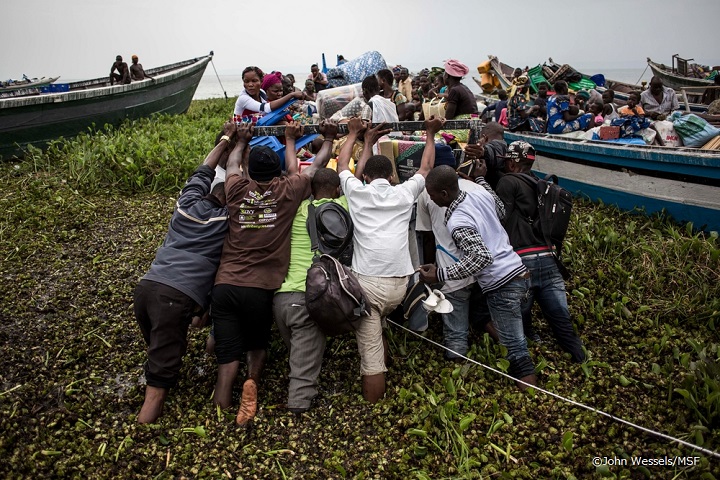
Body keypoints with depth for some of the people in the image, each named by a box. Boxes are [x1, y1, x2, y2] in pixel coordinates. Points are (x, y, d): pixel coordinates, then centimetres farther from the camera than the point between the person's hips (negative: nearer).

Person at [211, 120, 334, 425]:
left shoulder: (237, 189, 4)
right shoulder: (287, 192, -1)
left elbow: (233, 164, 27)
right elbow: (315, 167, 17)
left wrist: (242, 141, 43)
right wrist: (290, 140, 31)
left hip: (225, 284, 1)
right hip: (261, 288, -1)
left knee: (228, 349, 5)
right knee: (257, 342, 21)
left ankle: (221, 409, -11)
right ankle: (252, 379, -6)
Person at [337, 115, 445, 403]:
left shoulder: (357, 192, 7)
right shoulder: (404, 193, 10)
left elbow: (342, 165, 28)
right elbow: (426, 167, 28)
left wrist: (355, 135, 41)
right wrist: (430, 134, 41)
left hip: (366, 282, -3)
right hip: (399, 283, 3)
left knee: (371, 353, -3)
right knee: (377, 327, 30)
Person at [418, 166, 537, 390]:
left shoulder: (457, 223, -21)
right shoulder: (481, 193, 2)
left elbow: (482, 257, -31)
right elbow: (502, 212, 23)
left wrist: (440, 275, -26)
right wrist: (480, 178, 27)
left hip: (502, 287, -9)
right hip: (519, 272, 9)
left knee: (516, 348, 1)